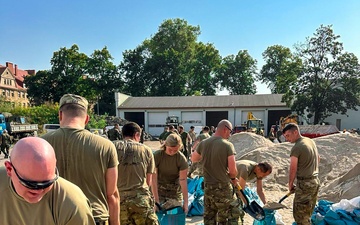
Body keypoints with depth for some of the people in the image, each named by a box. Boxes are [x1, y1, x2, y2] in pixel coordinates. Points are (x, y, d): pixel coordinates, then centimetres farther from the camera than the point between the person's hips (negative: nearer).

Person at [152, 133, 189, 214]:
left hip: (175, 192, 0)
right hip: (159, 190, 0)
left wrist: (185, 202, -21)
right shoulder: (157, 155, -19)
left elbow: (183, 181, -18)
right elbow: (154, 179, -20)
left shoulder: (181, 159, -18)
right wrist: (156, 200, -24)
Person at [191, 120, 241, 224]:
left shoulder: (203, 143, -2)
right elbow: (233, 170, -15)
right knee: (232, 216, 11)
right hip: (223, 188, -5)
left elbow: (193, 159, 15)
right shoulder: (227, 145, -16)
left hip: (208, 187, 5)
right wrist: (233, 178, 5)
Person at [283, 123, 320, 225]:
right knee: (307, 214, 18)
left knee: (300, 215, 0)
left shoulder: (296, 148, -19)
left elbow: (293, 169, -14)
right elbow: (318, 159, 20)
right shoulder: (311, 141, 6)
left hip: (304, 183, -9)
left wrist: (290, 184, 0)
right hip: (315, 181, 9)